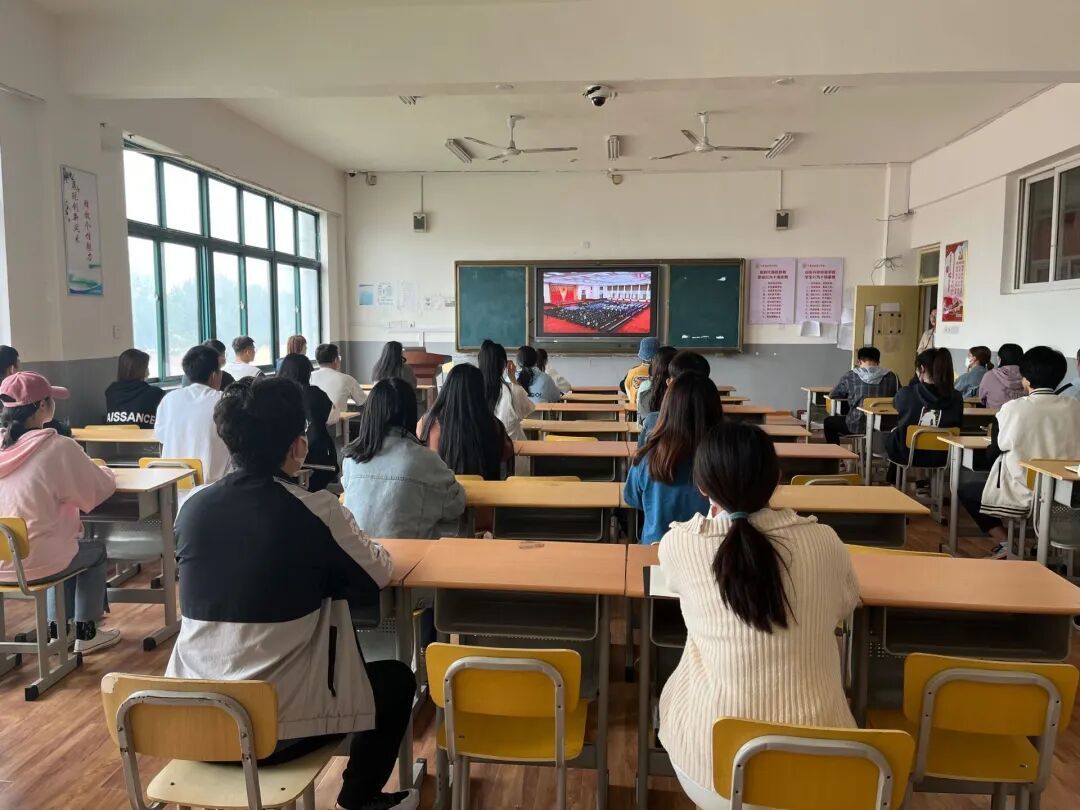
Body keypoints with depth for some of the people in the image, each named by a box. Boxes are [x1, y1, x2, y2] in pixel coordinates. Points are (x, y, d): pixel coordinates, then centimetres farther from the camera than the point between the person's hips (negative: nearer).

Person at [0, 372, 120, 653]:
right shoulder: (59, 447, -20)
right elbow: (102, 488, -10)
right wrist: (101, 471, 11)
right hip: (34, 564, -6)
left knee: (68, 545, 33)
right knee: (96, 550, 25)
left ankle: (57, 629, 39)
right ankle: (85, 634, 29)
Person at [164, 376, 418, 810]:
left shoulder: (192, 506, -4)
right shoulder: (315, 510, -17)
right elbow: (378, 573, 0)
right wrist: (351, 542, 20)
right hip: (279, 725, -5)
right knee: (396, 679, 19)